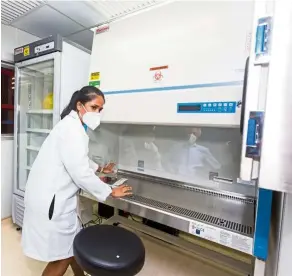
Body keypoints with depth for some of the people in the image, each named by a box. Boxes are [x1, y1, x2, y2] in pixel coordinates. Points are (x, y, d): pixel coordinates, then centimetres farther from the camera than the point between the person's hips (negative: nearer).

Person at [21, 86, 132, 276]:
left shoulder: (73, 126, 11)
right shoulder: (72, 128, -22)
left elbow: (79, 160, 25)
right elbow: (80, 172, -26)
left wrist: (100, 168, 34)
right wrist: (110, 192, -15)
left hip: (56, 196, 10)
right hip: (51, 200, -10)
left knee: (74, 242, 24)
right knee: (61, 256, 8)